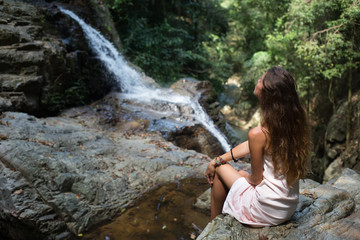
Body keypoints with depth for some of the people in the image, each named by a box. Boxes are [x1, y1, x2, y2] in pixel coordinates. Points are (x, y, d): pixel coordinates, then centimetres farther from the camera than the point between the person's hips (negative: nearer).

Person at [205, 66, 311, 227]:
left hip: (268, 212, -7)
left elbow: (256, 179, -14)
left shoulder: (259, 134, -29)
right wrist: (217, 160, 10)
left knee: (219, 170, 11)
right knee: (241, 173, 27)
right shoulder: (295, 122, -5)